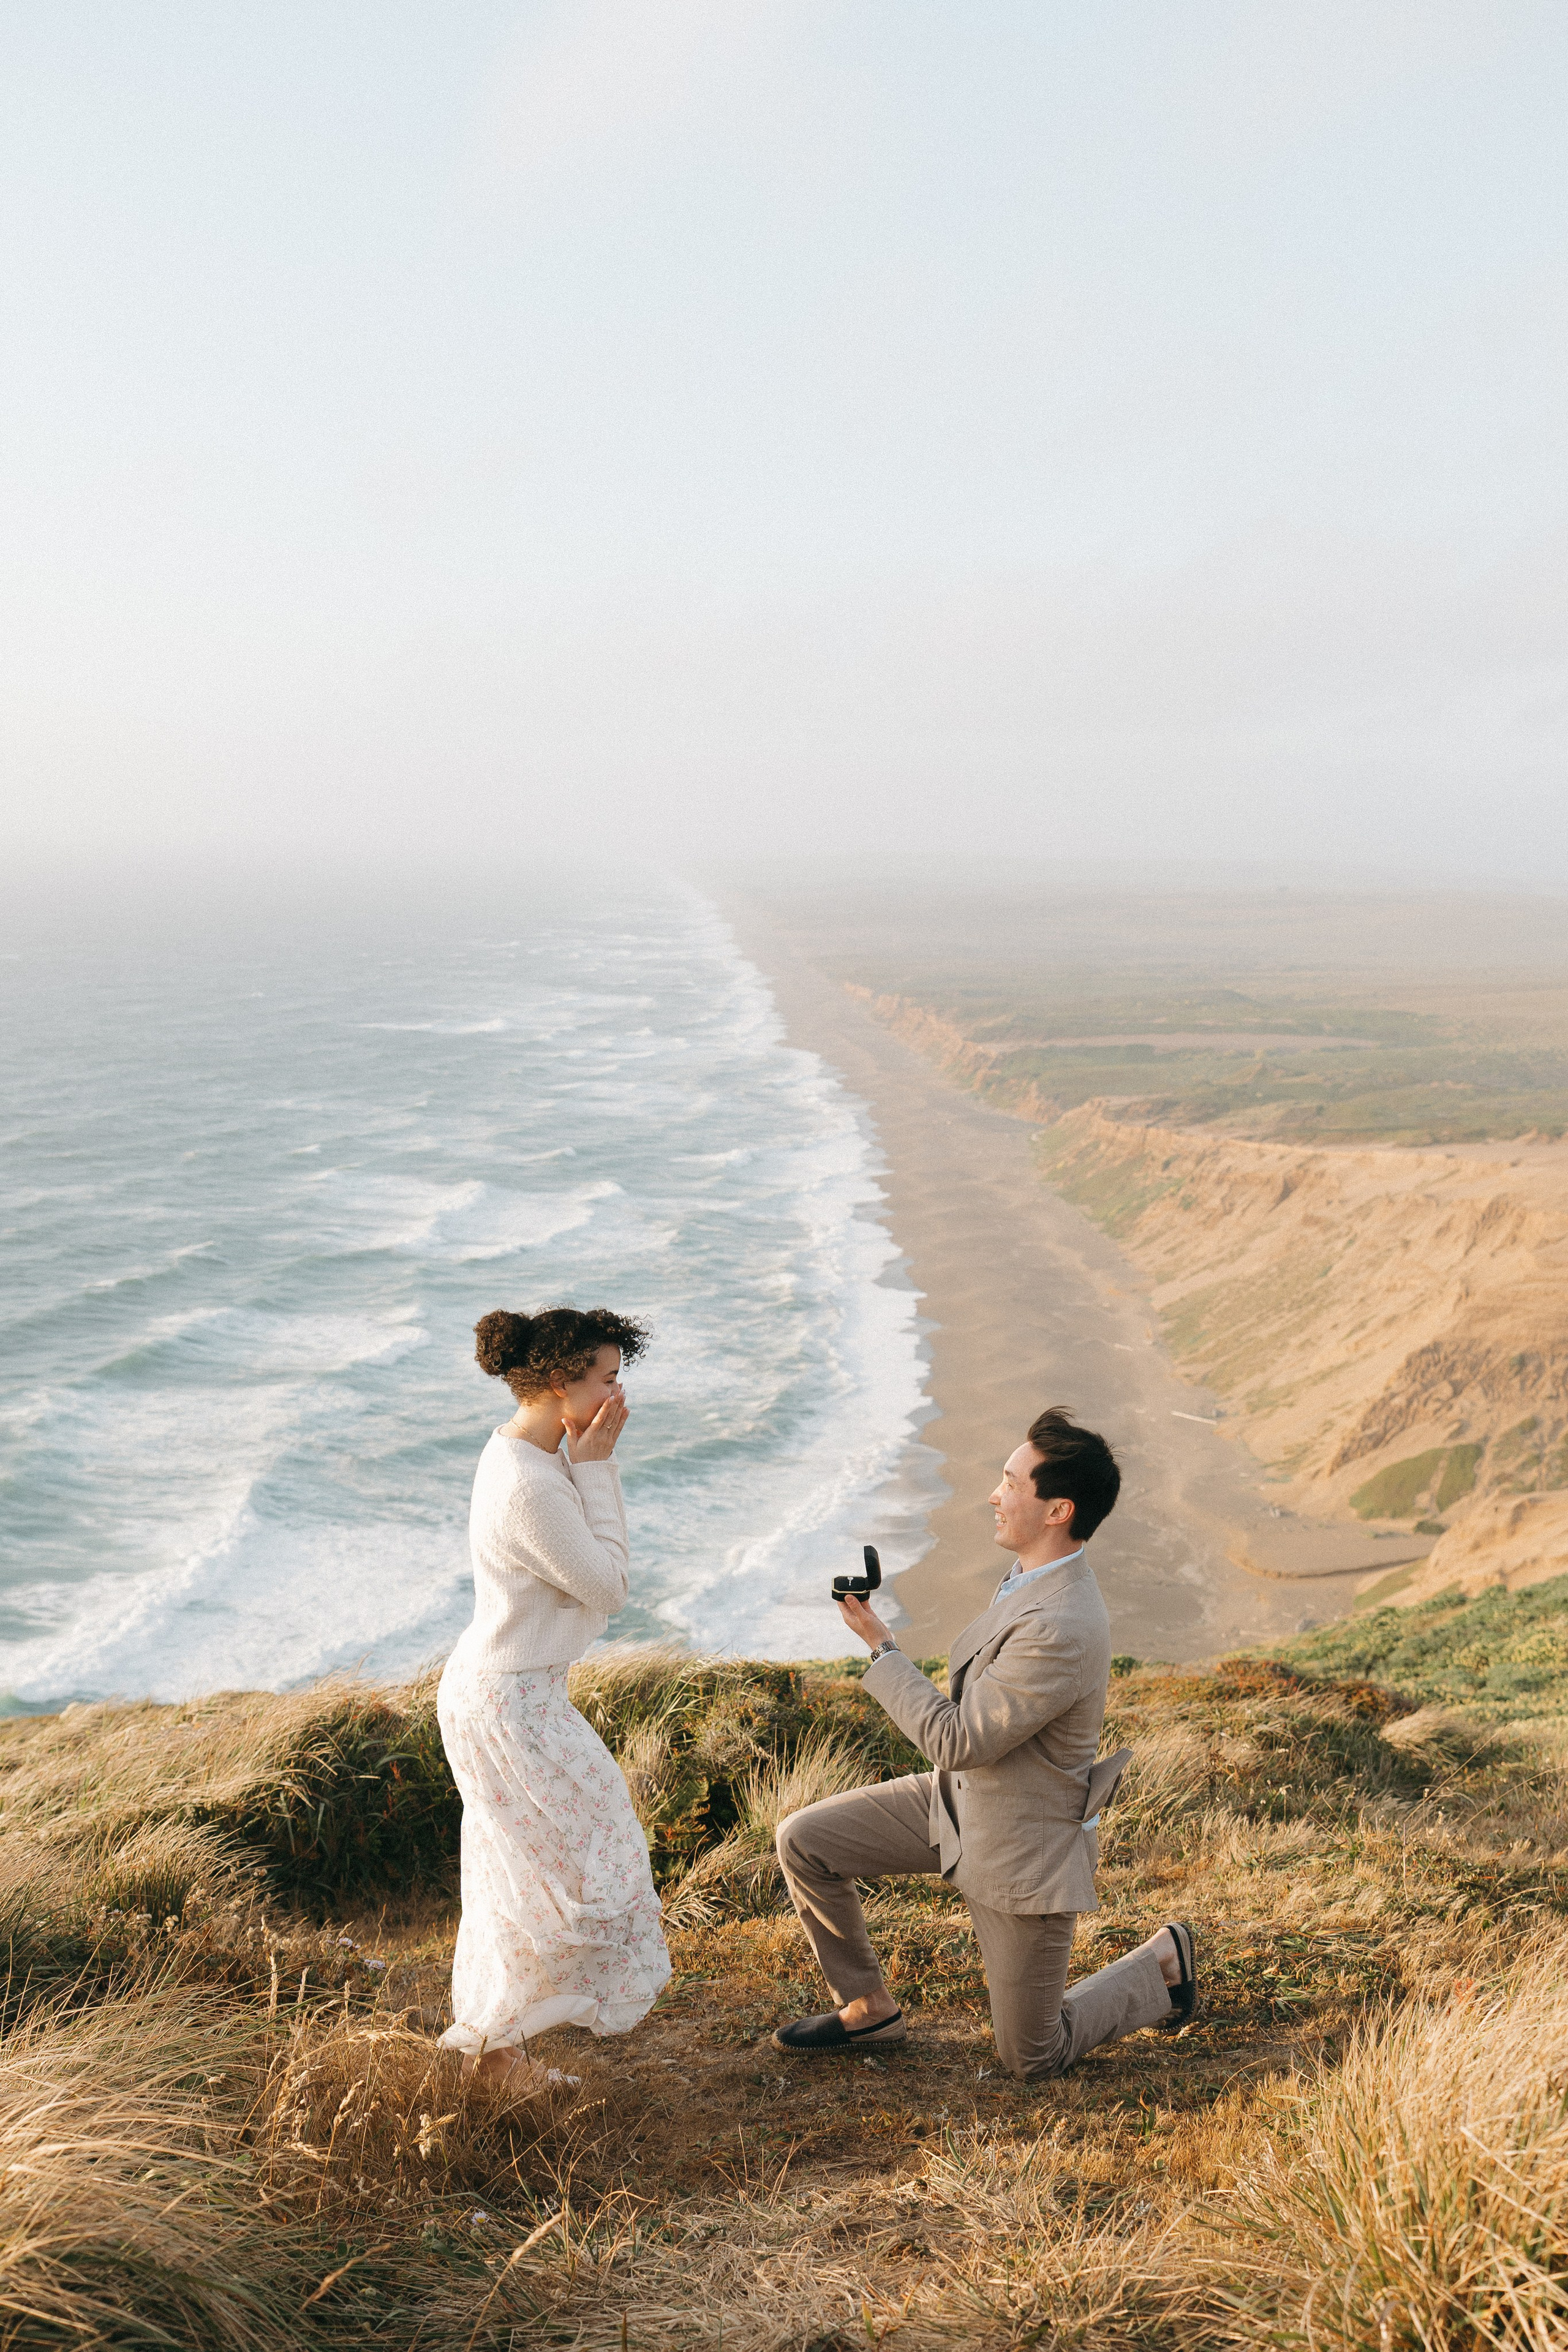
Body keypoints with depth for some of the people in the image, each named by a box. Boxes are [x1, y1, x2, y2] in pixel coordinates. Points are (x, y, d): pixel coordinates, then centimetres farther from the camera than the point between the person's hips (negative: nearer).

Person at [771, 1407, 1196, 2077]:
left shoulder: (1061, 1631, -35)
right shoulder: (1039, 1573, -5)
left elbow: (956, 1742, -28)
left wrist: (880, 1647, -20)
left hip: (1022, 1844, -8)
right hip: (959, 1796, 8)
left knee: (1031, 2057, 7)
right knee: (803, 1841, -2)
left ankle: (1161, 1963, 28)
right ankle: (868, 2008, 17)